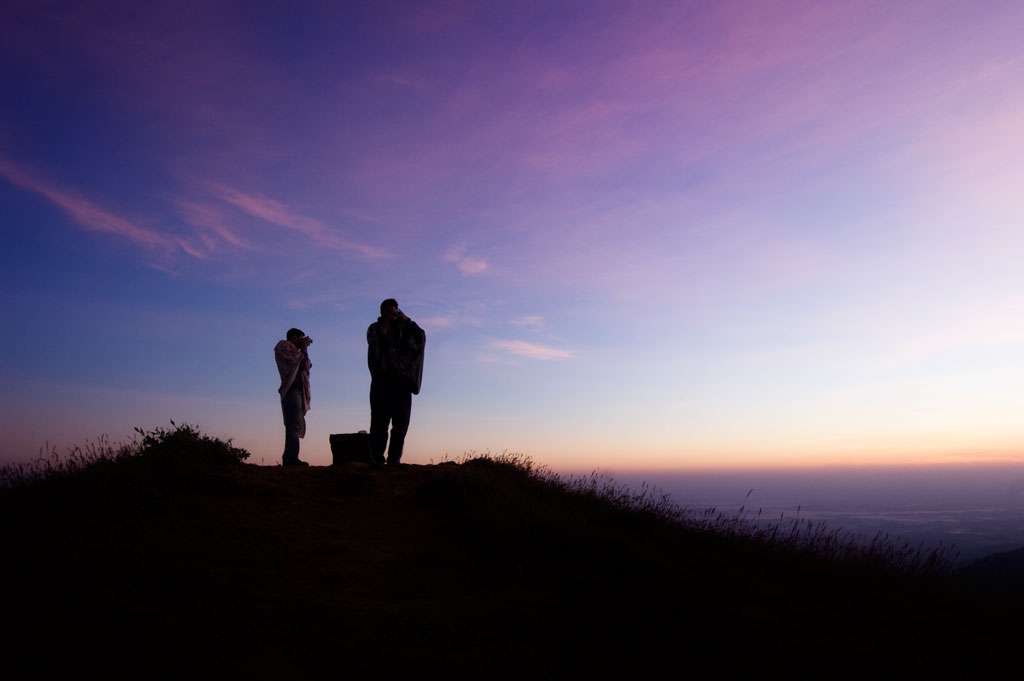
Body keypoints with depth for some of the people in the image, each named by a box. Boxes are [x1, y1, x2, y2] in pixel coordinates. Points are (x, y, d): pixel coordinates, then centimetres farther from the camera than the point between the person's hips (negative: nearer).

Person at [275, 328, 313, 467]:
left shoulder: (294, 351, 30)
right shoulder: (283, 345, 5)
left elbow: (306, 366, 20)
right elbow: (294, 359, -12)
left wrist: (304, 350, 15)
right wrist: (303, 349, 2)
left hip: (297, 390, 10)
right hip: (291, 389, -10)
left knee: (296, 425, 4)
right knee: (294, 424, -19)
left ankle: (289, 458, 1)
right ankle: (291, 458, -26)